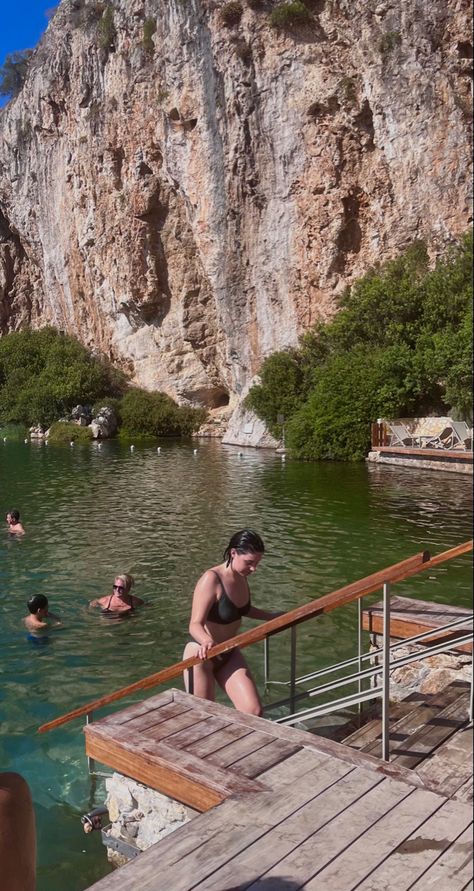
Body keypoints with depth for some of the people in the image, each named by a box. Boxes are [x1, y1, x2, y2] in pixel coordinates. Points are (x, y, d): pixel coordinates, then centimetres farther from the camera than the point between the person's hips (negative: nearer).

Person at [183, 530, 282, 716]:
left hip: (229, 654, 7)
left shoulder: (241, 577, -1)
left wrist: (271, 616, 24)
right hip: (201, 655, -7)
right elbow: (195, 625, -32)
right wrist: (207, 642, -52)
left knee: (254, 711, -5)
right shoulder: (211, 579, -25)